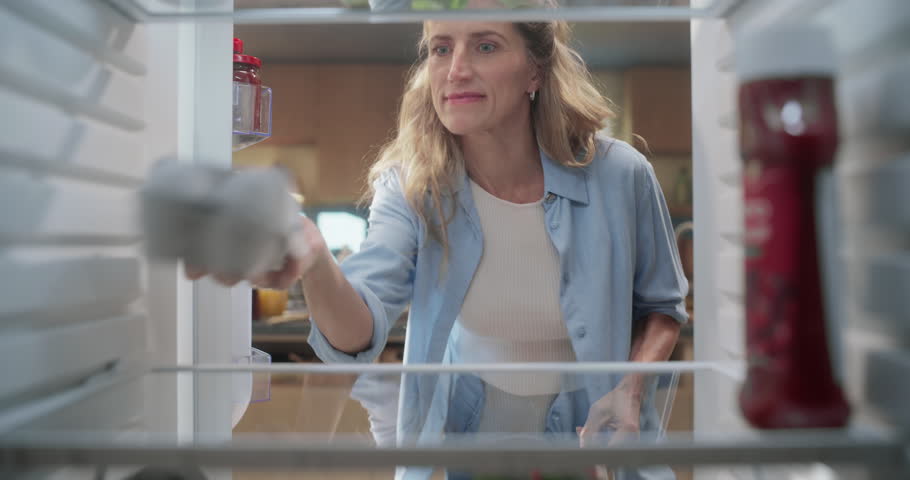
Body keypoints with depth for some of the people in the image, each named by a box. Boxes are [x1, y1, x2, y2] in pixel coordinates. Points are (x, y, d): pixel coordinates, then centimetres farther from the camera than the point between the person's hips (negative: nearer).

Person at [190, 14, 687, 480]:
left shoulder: (618, 175, -19)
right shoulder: (412, 185, -17)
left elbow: (661, 305, -2)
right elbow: (358, 336, -31)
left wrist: (630, 390, -20)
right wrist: (315, 265, -52)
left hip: (589, 424, -1)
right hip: (471, 418, 1)